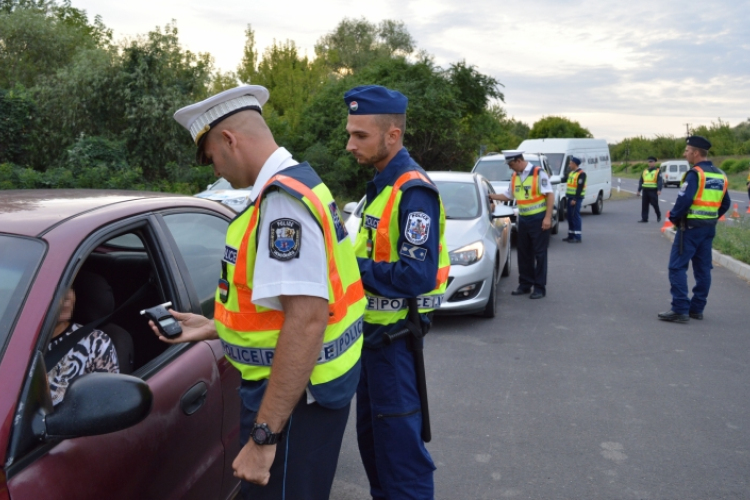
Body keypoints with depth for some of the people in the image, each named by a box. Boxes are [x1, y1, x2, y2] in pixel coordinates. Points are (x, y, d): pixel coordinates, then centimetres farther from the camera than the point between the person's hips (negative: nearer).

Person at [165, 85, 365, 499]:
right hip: (303, 383, 10)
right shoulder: (297, 185, 11)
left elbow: (306, 321, -29)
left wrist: (263, 436, -26)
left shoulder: (281, 198, -22)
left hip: (293, 394, -10)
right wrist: (212, 328, 18)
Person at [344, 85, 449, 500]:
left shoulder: (413, 191, -19)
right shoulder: (382, 184, 11)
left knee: (398, 440, 3)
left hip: (394, 336, -10)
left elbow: (418, 276, -26)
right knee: (370, 436, 22)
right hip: (371, 329, 10)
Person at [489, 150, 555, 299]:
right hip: (523, 219, 7)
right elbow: (508, 195, 20)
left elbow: (550, 195, -13)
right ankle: (525, 284, 23)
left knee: (539, 253, 0)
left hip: (539, 219, -7)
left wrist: (547, 217, -18)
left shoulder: (538, 173, -11)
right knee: (523, 253, 12)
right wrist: (491, 196, 9)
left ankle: (540, 288, 7)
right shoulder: (514, 177, 9)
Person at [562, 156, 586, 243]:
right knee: (570, 216, 11)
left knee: (575, 216, -9)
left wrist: (575, 199, -22)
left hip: (576, 198, -9)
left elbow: (580, 187, -18)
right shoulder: (571, 172, 15)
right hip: (570, 197, 9)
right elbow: (564, 179, 23)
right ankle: (571, 235, 19)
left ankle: (577, 237, -7)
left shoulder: (581, 174, -13)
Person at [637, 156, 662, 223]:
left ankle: (659, 216, 21)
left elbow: (660, 181, -10)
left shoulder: (658, 171, 0)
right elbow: (641, 181, 17)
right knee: (644, 205, 3)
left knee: (655, 204, 0)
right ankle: (644, 218, 7)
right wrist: (639, 190, 12)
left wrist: (659, 190, -22)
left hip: (653, 191, -5)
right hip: (645, 190, 5)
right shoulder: (645, 171, 16)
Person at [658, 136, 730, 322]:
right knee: (703, 268, 12)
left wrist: (674, 217, -8)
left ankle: (680, 310, -7)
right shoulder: (720, 175, 11)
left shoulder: (695, 174, -15)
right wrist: (711, 218, 17)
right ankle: (697, 308, 19)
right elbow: (725, 204, 14)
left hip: (691, 227, -8)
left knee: (677, 267, -4)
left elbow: (684, 200, -23)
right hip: (709, 228, 8)